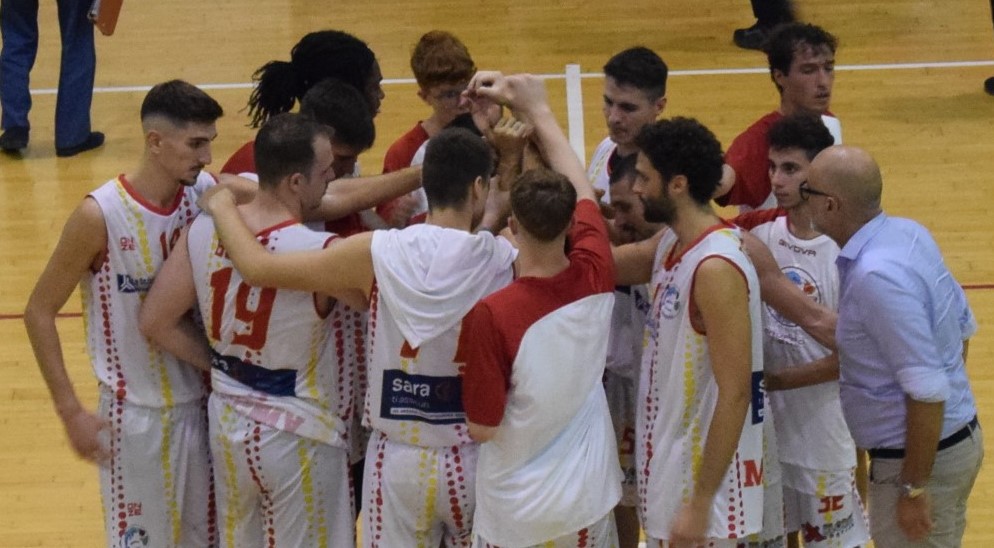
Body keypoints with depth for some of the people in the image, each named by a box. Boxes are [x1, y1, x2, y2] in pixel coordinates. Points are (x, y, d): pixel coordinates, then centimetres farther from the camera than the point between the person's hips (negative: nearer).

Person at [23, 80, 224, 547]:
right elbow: (39, 312, -10)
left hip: (199, 403, 4)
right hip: (135, 414, -4)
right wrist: (70, 412, -13)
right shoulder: (100, 215, -18)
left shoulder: (207, 195, -6)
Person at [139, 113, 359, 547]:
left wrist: (220, 363, 5)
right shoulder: (319, 254, -27)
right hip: (298, 437, -6)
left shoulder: (203, 230, -10)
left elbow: (156, 322, -3)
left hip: (228, 425, 6)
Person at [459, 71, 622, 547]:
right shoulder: (595, 278, -11)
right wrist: (538, 109, 14)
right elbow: (581, 188, 7)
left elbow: (481, 428, -16)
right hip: (588, 503, 4)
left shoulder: (491, 315, -24)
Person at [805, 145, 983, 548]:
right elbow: (963, 325, 13)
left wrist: (913, 490, -22)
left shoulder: (876, 276, -27)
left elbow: (927, 391, -28)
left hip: (923, 455, -9)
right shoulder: (908, 233, 1)